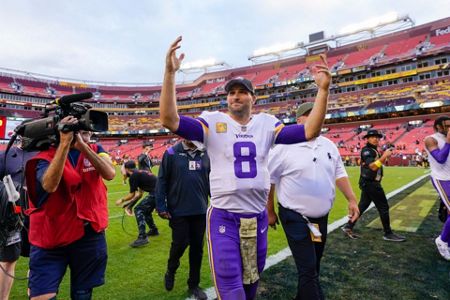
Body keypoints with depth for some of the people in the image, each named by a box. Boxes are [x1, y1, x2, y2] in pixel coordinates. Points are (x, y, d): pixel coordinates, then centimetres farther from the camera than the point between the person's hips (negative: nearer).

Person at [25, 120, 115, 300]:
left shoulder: (95, 150, 2)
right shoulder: (47, 155, -6)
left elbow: (110, 174, -19)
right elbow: (49, 185, -28)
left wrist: (83, 146, -26)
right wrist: (65, 143, -32)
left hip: (89, 235, 2)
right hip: (50, 237, -2)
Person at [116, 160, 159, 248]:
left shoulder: (133, 176, -4)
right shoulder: (140, 173, 22)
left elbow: (132, 194, 0)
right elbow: (140, 194, 25)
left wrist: (122, 200, 17)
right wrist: (130, 204, 29)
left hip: (156, 193, -9)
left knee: (138, 210, -5)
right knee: (146, 210, 25)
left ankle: (142, 237, -12)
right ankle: (154, 230, 40)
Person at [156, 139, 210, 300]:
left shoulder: (205, 154, 4)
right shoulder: (171, 153, -5)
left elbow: (211, 180, 9)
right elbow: (162, 181, -4)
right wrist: (161, 206, -7)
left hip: (201, 211, 3)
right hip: (178, 211, -3)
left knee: (197, 248, 11)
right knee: (180, 244, 3)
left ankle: (194, 285, 30)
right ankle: (171, 271, 36)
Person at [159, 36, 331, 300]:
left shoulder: (266, 124, 2)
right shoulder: (213, 122, -6)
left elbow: (310, 131, -5)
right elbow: (169, 120, -17)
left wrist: (323, 90, -14)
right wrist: (170, 73, -25)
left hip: (258, 218, 4)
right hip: (224, 218, -3)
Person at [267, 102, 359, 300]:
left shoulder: (329, 146, 6)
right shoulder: (285, 146, -13)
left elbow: (339, 174, 13)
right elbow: (268, 179, -9)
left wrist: (352, 199, 3)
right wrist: (270, 212, -7)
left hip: (321, 218, 7)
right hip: (295, 218, -6)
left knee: (312, 266, 21)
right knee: (308, 269, -4)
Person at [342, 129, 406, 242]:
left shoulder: (374, 150, 18)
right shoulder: (366, 150, -14)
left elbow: (379, 164, 15)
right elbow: (373, 166, -25)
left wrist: (385, 156, 0)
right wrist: (384, 156, -26)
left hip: (369, 183, 10)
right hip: (370, 183, -10)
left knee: (362, 205, 12)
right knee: (383, 207, -2)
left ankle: (348, 226, 16)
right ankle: (388, 234, 8)